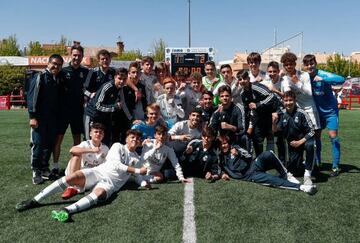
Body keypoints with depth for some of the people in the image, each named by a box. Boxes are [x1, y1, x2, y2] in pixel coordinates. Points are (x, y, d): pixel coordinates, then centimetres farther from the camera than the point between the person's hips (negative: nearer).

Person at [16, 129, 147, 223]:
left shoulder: (137, 159, 21)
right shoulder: (118, 146, 11)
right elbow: (117, 165, -3)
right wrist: (137, 170, -4)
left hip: (110, 184, 0)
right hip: (98, 172, 0)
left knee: (99, 194, -36)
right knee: (73, 177, -28)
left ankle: (67, 211, -57)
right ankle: (35, 200, -24)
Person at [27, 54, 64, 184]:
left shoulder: (59, 79, 12)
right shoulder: (40, 77, -6)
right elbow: (32, 97, -10)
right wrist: (32, 116, -15)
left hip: (53, 118, 5)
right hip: (40, 118, -5)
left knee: (49, 144, 8)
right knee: (38, 144, -4)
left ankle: (44, 168, 21)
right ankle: (36, 171, 7)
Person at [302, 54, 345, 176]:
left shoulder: (323, 75, -21)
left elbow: (341, 80, -36)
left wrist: (322, 79, -42)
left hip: (330, 110, -5)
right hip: (317, 110, 5)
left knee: (333, 136, -7)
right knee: (316, 136, 8)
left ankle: (335, 166, 3)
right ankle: (317, 162, 24)